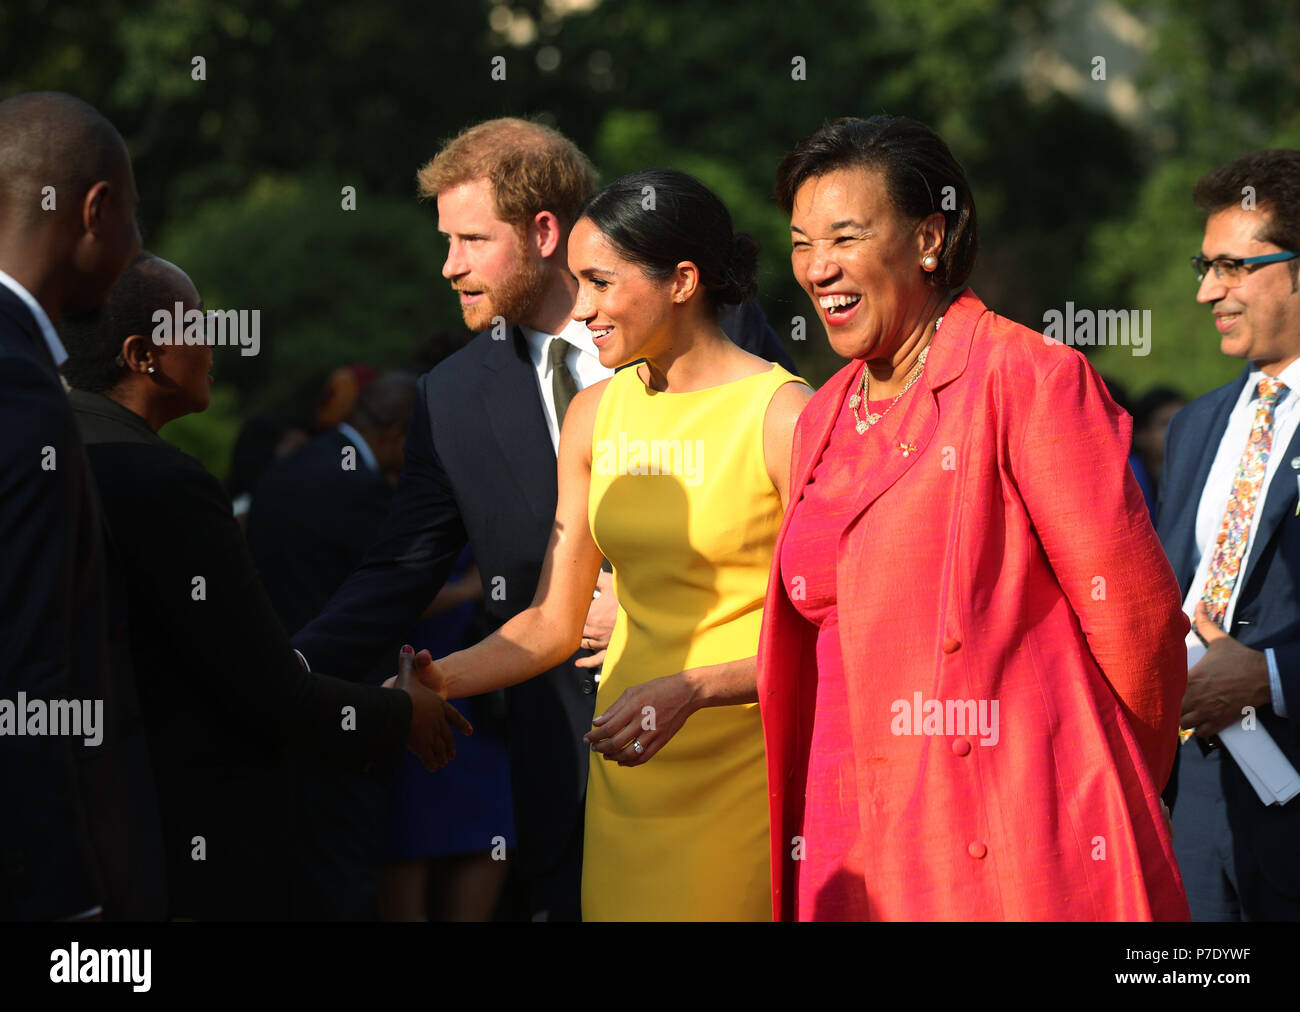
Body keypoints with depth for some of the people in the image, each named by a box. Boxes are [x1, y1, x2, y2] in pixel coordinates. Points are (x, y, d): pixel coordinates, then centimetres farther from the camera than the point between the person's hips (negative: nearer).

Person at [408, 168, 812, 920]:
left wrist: (690, 689, -24)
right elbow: (554, 623, 13)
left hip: (747, 767, -5)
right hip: (628, 769, 5)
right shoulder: (595, 414, 10)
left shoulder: (781, 414, -10)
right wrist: (439, 680, -2)